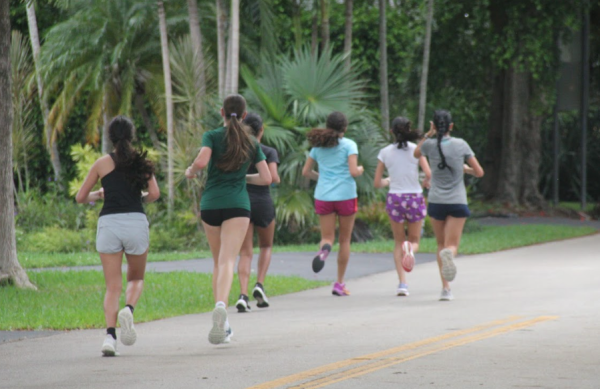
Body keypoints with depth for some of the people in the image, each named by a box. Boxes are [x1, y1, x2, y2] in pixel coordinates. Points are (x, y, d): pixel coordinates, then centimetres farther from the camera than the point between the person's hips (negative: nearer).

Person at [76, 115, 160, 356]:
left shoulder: (103, 163, 8)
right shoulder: (141, 162, 9)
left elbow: (80, 197, 10)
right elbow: (154, 194, -2)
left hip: (109, 222, 0)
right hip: (136, 221, 0)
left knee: (113, 286, 3)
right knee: (136, 278, 19)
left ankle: (110, 335, -16)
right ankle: (128, 310, -13)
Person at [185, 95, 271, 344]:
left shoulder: (212, 136, 3)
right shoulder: (251, 143, 10)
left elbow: (201, 162, -14)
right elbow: (266, 178, 9)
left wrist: (190, 172, 7)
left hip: (210, 204, 1)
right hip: (238, 204, -1)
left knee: (218, 263, 16)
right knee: (227, 261, -14)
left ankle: (223, 324, 12)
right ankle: (221, 306, -43)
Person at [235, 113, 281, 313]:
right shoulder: (269, 152, -3)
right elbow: (273, 177, -14)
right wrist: (277, 179, 8)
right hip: (263, 201, -1)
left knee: (245, 253, 1)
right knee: (266, 246, 22)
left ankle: (243, 295, -18)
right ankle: (259, 285, 3)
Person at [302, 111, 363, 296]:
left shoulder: (318, 145, 8)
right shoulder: (349, 145, -4)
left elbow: (306, 172, 10)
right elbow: (353, 171, -13)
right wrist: (360, 170, 9)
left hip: (323, 196, 2)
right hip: (346, 195, -2)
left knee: (327, 237, 4)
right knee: (344, 240, 11)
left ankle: (324, 249, -35)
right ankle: (339, 284, 12)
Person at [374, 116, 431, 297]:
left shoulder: (385, 152, 1)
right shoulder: (417, 150, -2)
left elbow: (377, 183, 4)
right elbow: (428, 173, -12)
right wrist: (426, 183, 10)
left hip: (394, 199, 1)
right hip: (415, 199, -1)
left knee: (398, 242, 15)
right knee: (415, 241, 17)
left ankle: (402, 283, -1)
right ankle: (410, 249, -22)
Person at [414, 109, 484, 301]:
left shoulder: (430, 145, -2)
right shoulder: (461, 145, -2)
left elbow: (416, 154, 22)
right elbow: (479, 172, 0)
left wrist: (428, 134, 13)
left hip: (436, 202, 1)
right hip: (457, 202, -1)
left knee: (441, 244, 16)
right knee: (451, 246, -1)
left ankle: (446, 287, 6)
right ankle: (448, 254, -40)